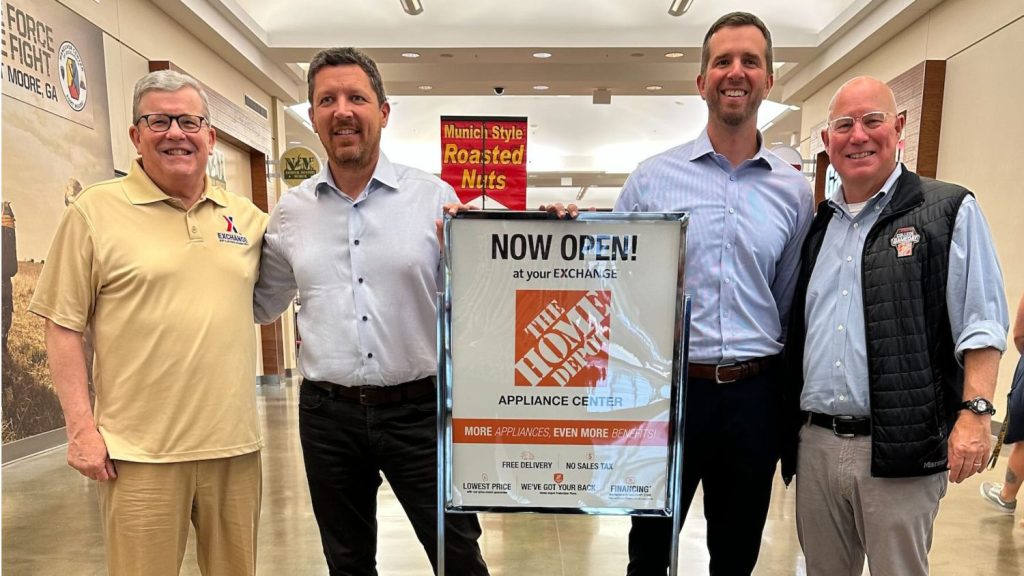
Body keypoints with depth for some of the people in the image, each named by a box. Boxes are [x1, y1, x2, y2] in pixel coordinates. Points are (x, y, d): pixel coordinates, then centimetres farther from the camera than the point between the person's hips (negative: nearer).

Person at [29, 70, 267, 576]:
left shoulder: (246, 216, 9)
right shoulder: (94, 211, -2)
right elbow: (63, 327, -2)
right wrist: (82, 428, -7)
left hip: (235, 444, 4)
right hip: (141, 455, -3)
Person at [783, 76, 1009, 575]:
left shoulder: (949, 211, -2)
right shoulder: (817, 225, 12)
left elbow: (981, 326, -6)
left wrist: (974, 411, -15)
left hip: (900, 449, -4)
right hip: (814, 443, 5)